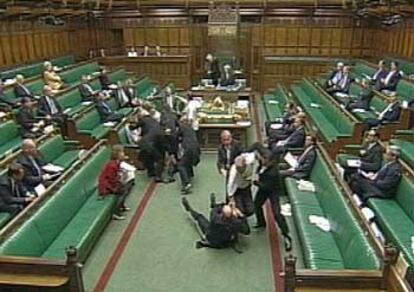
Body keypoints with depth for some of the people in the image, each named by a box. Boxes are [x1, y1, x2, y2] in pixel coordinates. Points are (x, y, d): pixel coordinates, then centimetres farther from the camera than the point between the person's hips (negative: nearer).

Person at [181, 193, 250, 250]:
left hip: (212, 242, -2)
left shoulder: (215, 219, -38)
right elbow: (247, 231, -16)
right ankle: (213, 204, 44)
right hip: (227, 243, 2)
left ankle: (189, 209, 49)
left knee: (199, 216, 15)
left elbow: (213, 211, -14)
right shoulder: (237, 223, -36)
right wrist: (241, 216, -14)